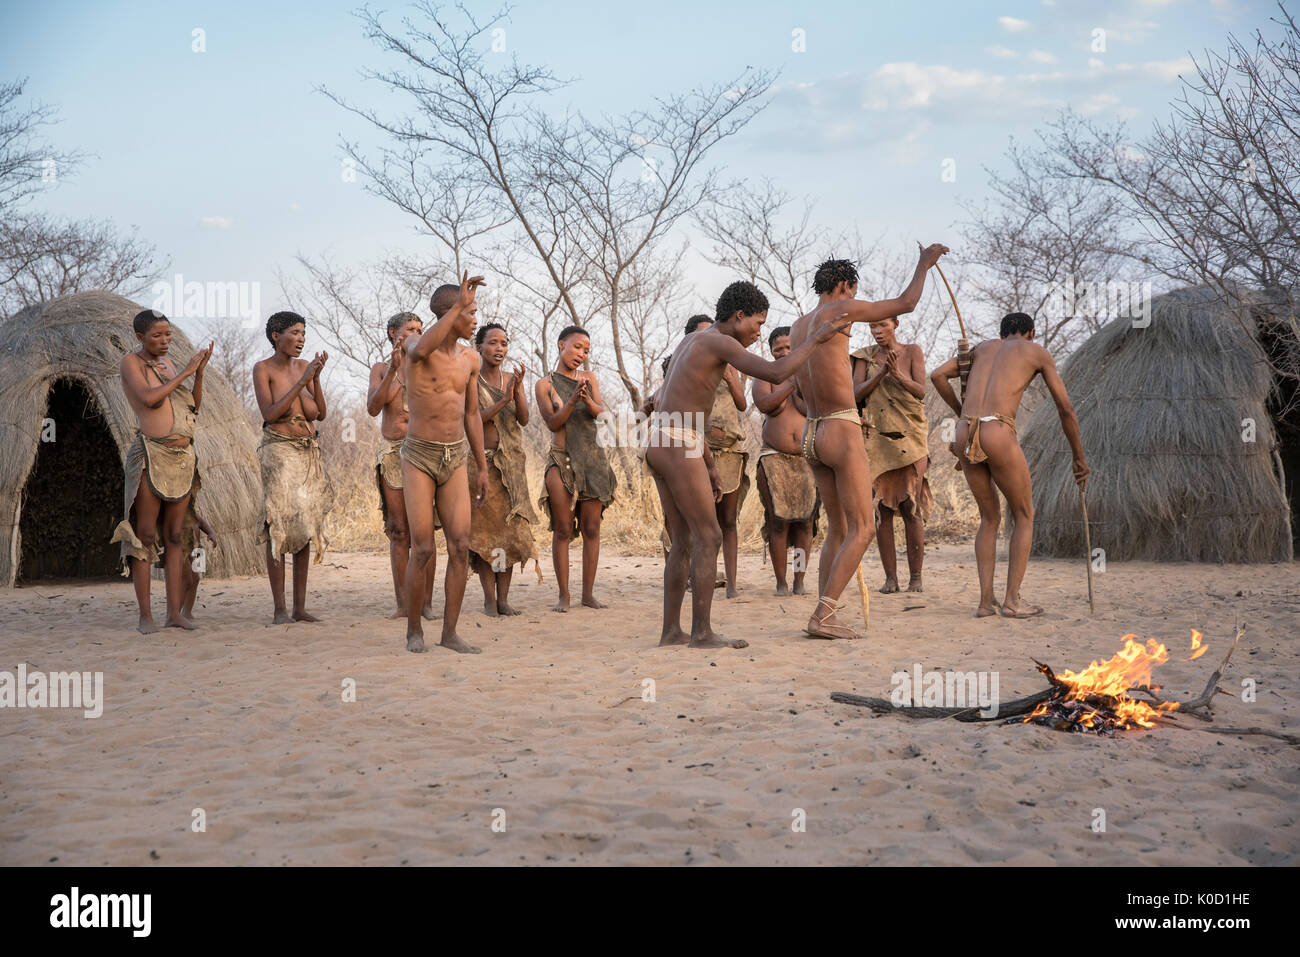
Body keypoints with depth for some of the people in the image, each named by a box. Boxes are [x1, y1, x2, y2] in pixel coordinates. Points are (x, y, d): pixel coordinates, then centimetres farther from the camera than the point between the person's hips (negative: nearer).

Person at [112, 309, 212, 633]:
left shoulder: (166, 364, 18)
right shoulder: (131, 362, 0)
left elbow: (194, 406, 14)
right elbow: (149, 398, -16)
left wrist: (199, 373, 0)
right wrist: (185, 372, -11)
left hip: (183, 456, 6)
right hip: (151, 455, -6)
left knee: (175, 536, 4)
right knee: (145, 534, -6)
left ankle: (175, 612, 4)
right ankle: (145, 615, -5)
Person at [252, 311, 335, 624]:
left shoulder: (303, 366, 9)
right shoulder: (262, 369, -5)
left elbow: (320, 414, 4)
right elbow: (270, 415, -16)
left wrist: (316, 378, -9)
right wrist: (302, 381, -18)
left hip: (309, 453, 5)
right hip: (279, 452, -5)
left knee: (305, 528, 4)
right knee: (278, 528, -8)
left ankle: (300, 607, 8)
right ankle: (279, 609, -5)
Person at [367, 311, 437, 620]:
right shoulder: (380, 369, 11)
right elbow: (373, 407, -5)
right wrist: (393, 368, -13)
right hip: (391, 453, 1)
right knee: (398, 531, 1)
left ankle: (426, 602, -1)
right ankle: (403, 603, 5)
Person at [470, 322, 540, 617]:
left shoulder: (512, 379, 10)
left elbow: (523, 420, -1)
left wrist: (517, 390, -17)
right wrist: (504, 399, -22)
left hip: (511, 462, 4)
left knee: (511, 527, -1)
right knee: (484, 529, -6)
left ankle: (504, 599, 2)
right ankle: (489, 599, -2)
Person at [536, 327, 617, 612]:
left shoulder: (589, 379, 10)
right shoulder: (544, 384, 1)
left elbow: (601, 413, -2)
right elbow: (553, 423, -8)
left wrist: (587, 399, -23)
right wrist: (573, 399, -23)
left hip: (593, 460, 3)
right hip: (561, 461, -3)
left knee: (591, 529, 2)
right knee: (562, 530, -3)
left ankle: (588, 593, 7)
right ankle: (563, 595, 2)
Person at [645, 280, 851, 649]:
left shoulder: (691, 342, 22)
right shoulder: (721, 342, -9)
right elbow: (775, 373, -21)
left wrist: (710, 467, 26)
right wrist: (815, 339, -8)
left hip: (660, 449, 10)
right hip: (679, 450, -10)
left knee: (684, 543, 12)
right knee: (709, 538, -4)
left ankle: (671, 630, 11)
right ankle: (701, 632, -4)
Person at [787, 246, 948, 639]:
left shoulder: (797, 327, 14)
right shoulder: (840, 310, -9)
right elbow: (905, 304, 0)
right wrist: (925, 263, 14)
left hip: (811, 435, 8)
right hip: (842, 434, -8)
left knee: (838, 529, 13)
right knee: (862, 530, -5)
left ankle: (824, 617, 7)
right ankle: (822, 616, -13)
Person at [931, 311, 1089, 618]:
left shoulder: (983, 347, 30)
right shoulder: (1038, 352, 18)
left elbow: (937, 376, 17)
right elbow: (1066, 409, 17)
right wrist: (1079, 458, 26)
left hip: (964, 435, 5)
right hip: (999, 437, -5)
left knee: (990, 518, 20)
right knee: (1024, 516, 14)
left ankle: (986, 600, 10)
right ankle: (1012, 600, 5)